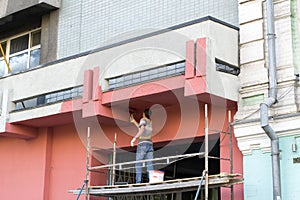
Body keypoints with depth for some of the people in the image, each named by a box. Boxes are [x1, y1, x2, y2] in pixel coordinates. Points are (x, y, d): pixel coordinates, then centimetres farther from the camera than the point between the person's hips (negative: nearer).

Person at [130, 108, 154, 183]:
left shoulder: (143, 120, -2)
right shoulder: (150, 122, 20)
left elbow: (142, 130, -22)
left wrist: (134, 138, -21)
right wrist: (134, 121, 41)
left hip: (142, 144, -6)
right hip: (150, 144, 6)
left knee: (138, 164, -5)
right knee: (149, 165, -1)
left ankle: (138, 182, -16)